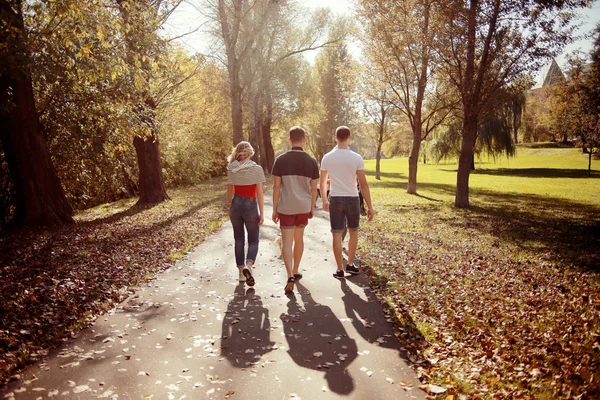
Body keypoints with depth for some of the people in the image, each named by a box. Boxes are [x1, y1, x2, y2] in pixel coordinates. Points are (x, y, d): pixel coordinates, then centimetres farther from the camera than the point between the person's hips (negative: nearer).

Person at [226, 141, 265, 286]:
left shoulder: (231, 169, -1)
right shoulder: (256, 169, -10)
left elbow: (230, 191, 5)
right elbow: (260, 193, -10)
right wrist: (262, 213, -7)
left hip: (236, 205, 3)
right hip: (251, 205, -3)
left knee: (239, 240, 14)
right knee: (253, 241, 8)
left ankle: (241, 272, 19)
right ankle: (248, 265, -18)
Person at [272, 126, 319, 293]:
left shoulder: (281, 160, -6)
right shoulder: (311, 161, -1)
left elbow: (276, 187, -6)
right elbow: (314, 188, 2)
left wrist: (274, 209, 1)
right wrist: (312, 207, 15)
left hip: (286, 207, -2)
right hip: (304, 207, 3)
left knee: (286, 241, -1)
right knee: (299, 238, 19)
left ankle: (290, 276, -16)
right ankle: (295, 271, 32)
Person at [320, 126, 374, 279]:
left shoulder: (327, 157, -2)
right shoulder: (356, 158, -8)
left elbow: (322, 183, 7)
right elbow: (363, 184, -9)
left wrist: (324, 200, 22)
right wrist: (370, 207, -4)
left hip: (335, 199, 1)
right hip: (352, 199, -1)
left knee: (337, 235, 5)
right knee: (353, 232, 19)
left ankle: (340, 269, 10)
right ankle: (350, 264, 22)